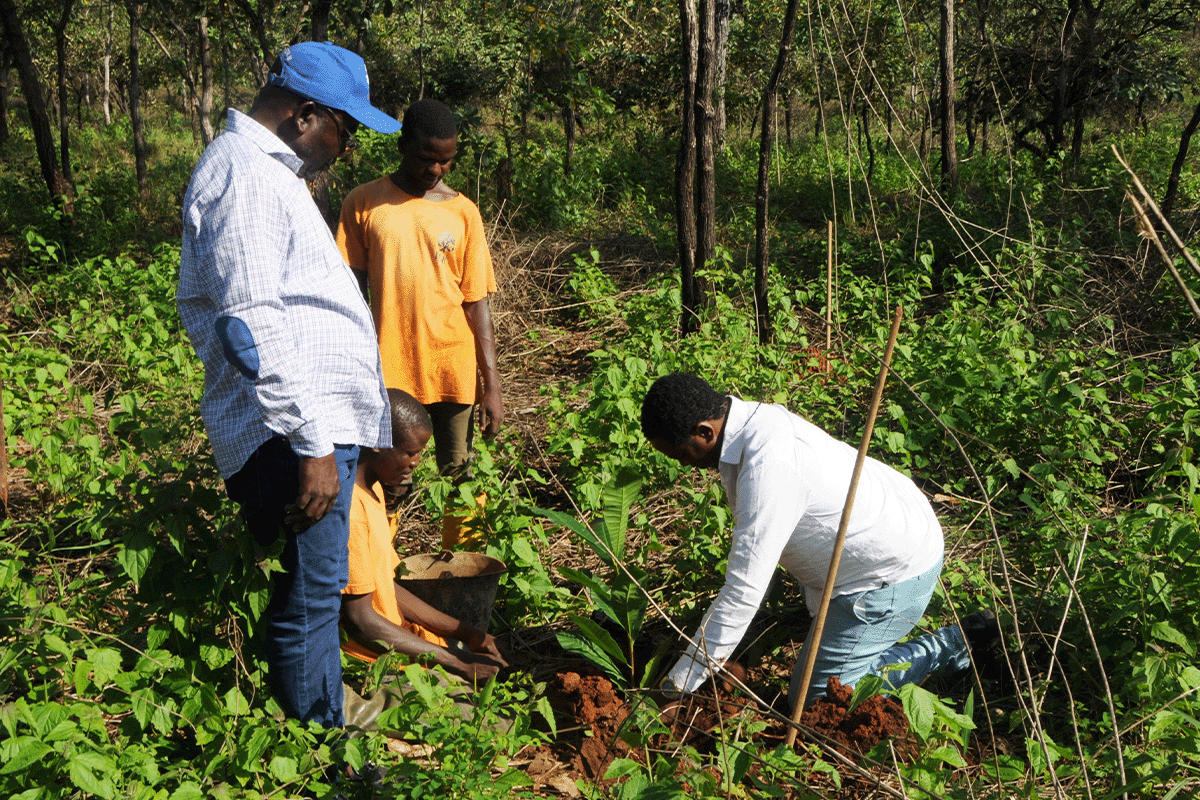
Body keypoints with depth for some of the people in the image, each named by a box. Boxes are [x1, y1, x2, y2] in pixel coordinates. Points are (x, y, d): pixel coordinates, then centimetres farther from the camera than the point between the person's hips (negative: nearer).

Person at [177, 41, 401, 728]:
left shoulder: (269, 169, 20)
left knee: (313, 594, 17)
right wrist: (311, 445, -23)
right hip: (294, 431, -11)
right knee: (307, 603, -3)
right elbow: (255, 327, -22)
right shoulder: (244, 176, -15)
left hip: (321, 418, 11)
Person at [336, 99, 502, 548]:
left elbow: (476, 302, 4)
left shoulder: (462, 212, 5)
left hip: (453, 368, 1)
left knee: (461, 478, 6)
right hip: (388, 369, -1)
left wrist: (492, 385, 0)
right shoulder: (363, 205, 2)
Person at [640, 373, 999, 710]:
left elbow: (744, 592, -34)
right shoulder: (753, 420, -6)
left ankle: (948, 647, 2)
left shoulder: (767, 467, -36)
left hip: (894, 578, -10)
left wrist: (677, 685, -27)